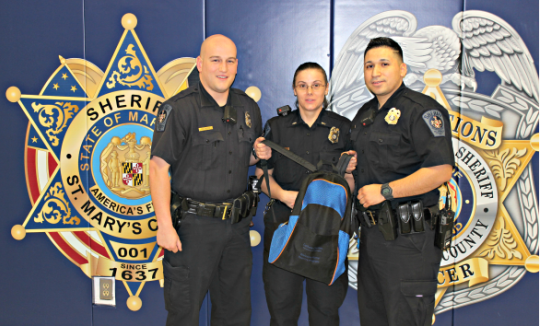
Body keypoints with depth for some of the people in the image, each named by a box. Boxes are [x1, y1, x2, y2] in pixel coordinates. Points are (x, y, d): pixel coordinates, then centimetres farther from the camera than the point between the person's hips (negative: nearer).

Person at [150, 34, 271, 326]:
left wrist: (258, 154, -2)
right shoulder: (178, 108, -9)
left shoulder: (248, 107, 9)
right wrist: (165, 225, -19)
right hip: (193, 224, -5)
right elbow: (159, 167, -13)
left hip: (237, 224, 6)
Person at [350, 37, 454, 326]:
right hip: (371, 234, 8)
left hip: (408, 238, -8)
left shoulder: (422, 109, -10)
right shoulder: (364, 114, 16)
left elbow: (441, 170, -20)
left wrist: (385, 191, -19)